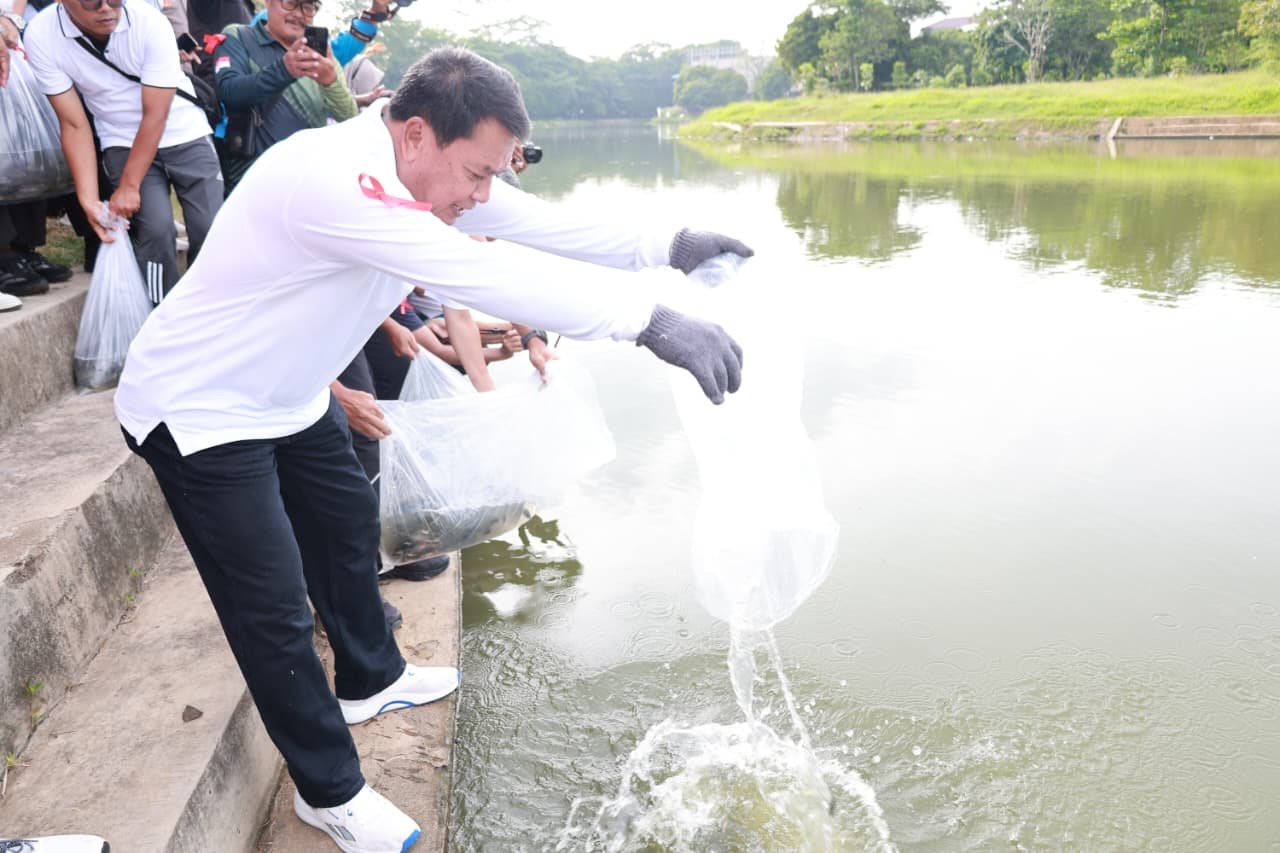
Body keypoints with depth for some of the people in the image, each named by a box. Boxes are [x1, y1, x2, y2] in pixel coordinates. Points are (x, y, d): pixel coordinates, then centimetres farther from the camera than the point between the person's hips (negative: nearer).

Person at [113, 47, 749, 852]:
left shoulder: (422, 166, -8)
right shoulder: (325, 180, -35)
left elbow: (540, 225, -7)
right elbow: (483, 274, -44)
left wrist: (665, 245, -16)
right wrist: (648, 318, -47)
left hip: (285, 393, 9)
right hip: (198, 409, -9)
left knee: (348, 521, 22)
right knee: (275, 606, -4)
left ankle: (369, 678, 46)